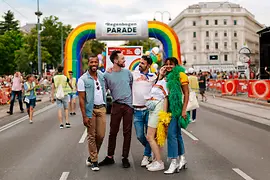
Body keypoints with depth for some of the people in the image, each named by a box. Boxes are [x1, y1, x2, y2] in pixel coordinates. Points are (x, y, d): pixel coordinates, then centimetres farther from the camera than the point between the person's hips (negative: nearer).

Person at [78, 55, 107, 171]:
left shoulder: (102, 75, 7)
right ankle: (94, 161, 11)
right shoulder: (83, 79, -7)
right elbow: (81, 99, -9)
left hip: (101, 108, 5)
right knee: (91, 136, 1)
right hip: (90, 109, -4)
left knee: (101, 135, 5)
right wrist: (84, 116, -14)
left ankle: (91, 157, 23)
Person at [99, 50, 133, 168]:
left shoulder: (127, 72, 7)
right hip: (116, 105, -1)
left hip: (128, 105, 2)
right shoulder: (107, 75, -1)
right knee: (113, 132, 5)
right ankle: (110, 157, 15)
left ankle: (125, 158, 13)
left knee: (127, 132, 4)